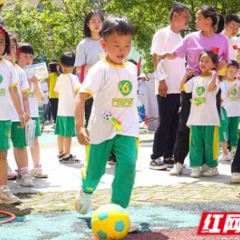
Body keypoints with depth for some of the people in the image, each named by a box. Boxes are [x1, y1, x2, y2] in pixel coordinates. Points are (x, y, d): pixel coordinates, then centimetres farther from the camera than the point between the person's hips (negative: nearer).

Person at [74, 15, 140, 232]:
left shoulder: (132, 68, 5)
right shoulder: (100, 70, -15)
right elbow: (81, 96, -23)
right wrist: (79, 126, -33)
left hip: (127, 129, 4)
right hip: (101, 128, -3)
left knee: (128, 165, -17)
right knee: (95, 169, 11)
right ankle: (86, 191, 48)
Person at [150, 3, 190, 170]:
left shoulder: (181, 38, 18)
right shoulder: (162, 34, -3)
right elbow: (156, 58, -9)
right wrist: (161, 81, -17)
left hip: (180, 88, 7)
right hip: (166, 88, -7)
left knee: (175, 124, 7)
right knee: (165, 123, -7)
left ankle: (168, 157, 14)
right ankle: (156, 158, -1)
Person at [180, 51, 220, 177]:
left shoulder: (213, 78, -2)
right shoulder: (195, 79, 14)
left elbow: (211, 87, -23)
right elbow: (182, 88, 16)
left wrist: (214, 74, -18)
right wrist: (186, 75, 14)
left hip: (210, 119, -5)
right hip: (195, 118, 5)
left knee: (209, 143, 0)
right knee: (195, 143, 5)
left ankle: (212, 167, 11)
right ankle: (196, 167, 10)